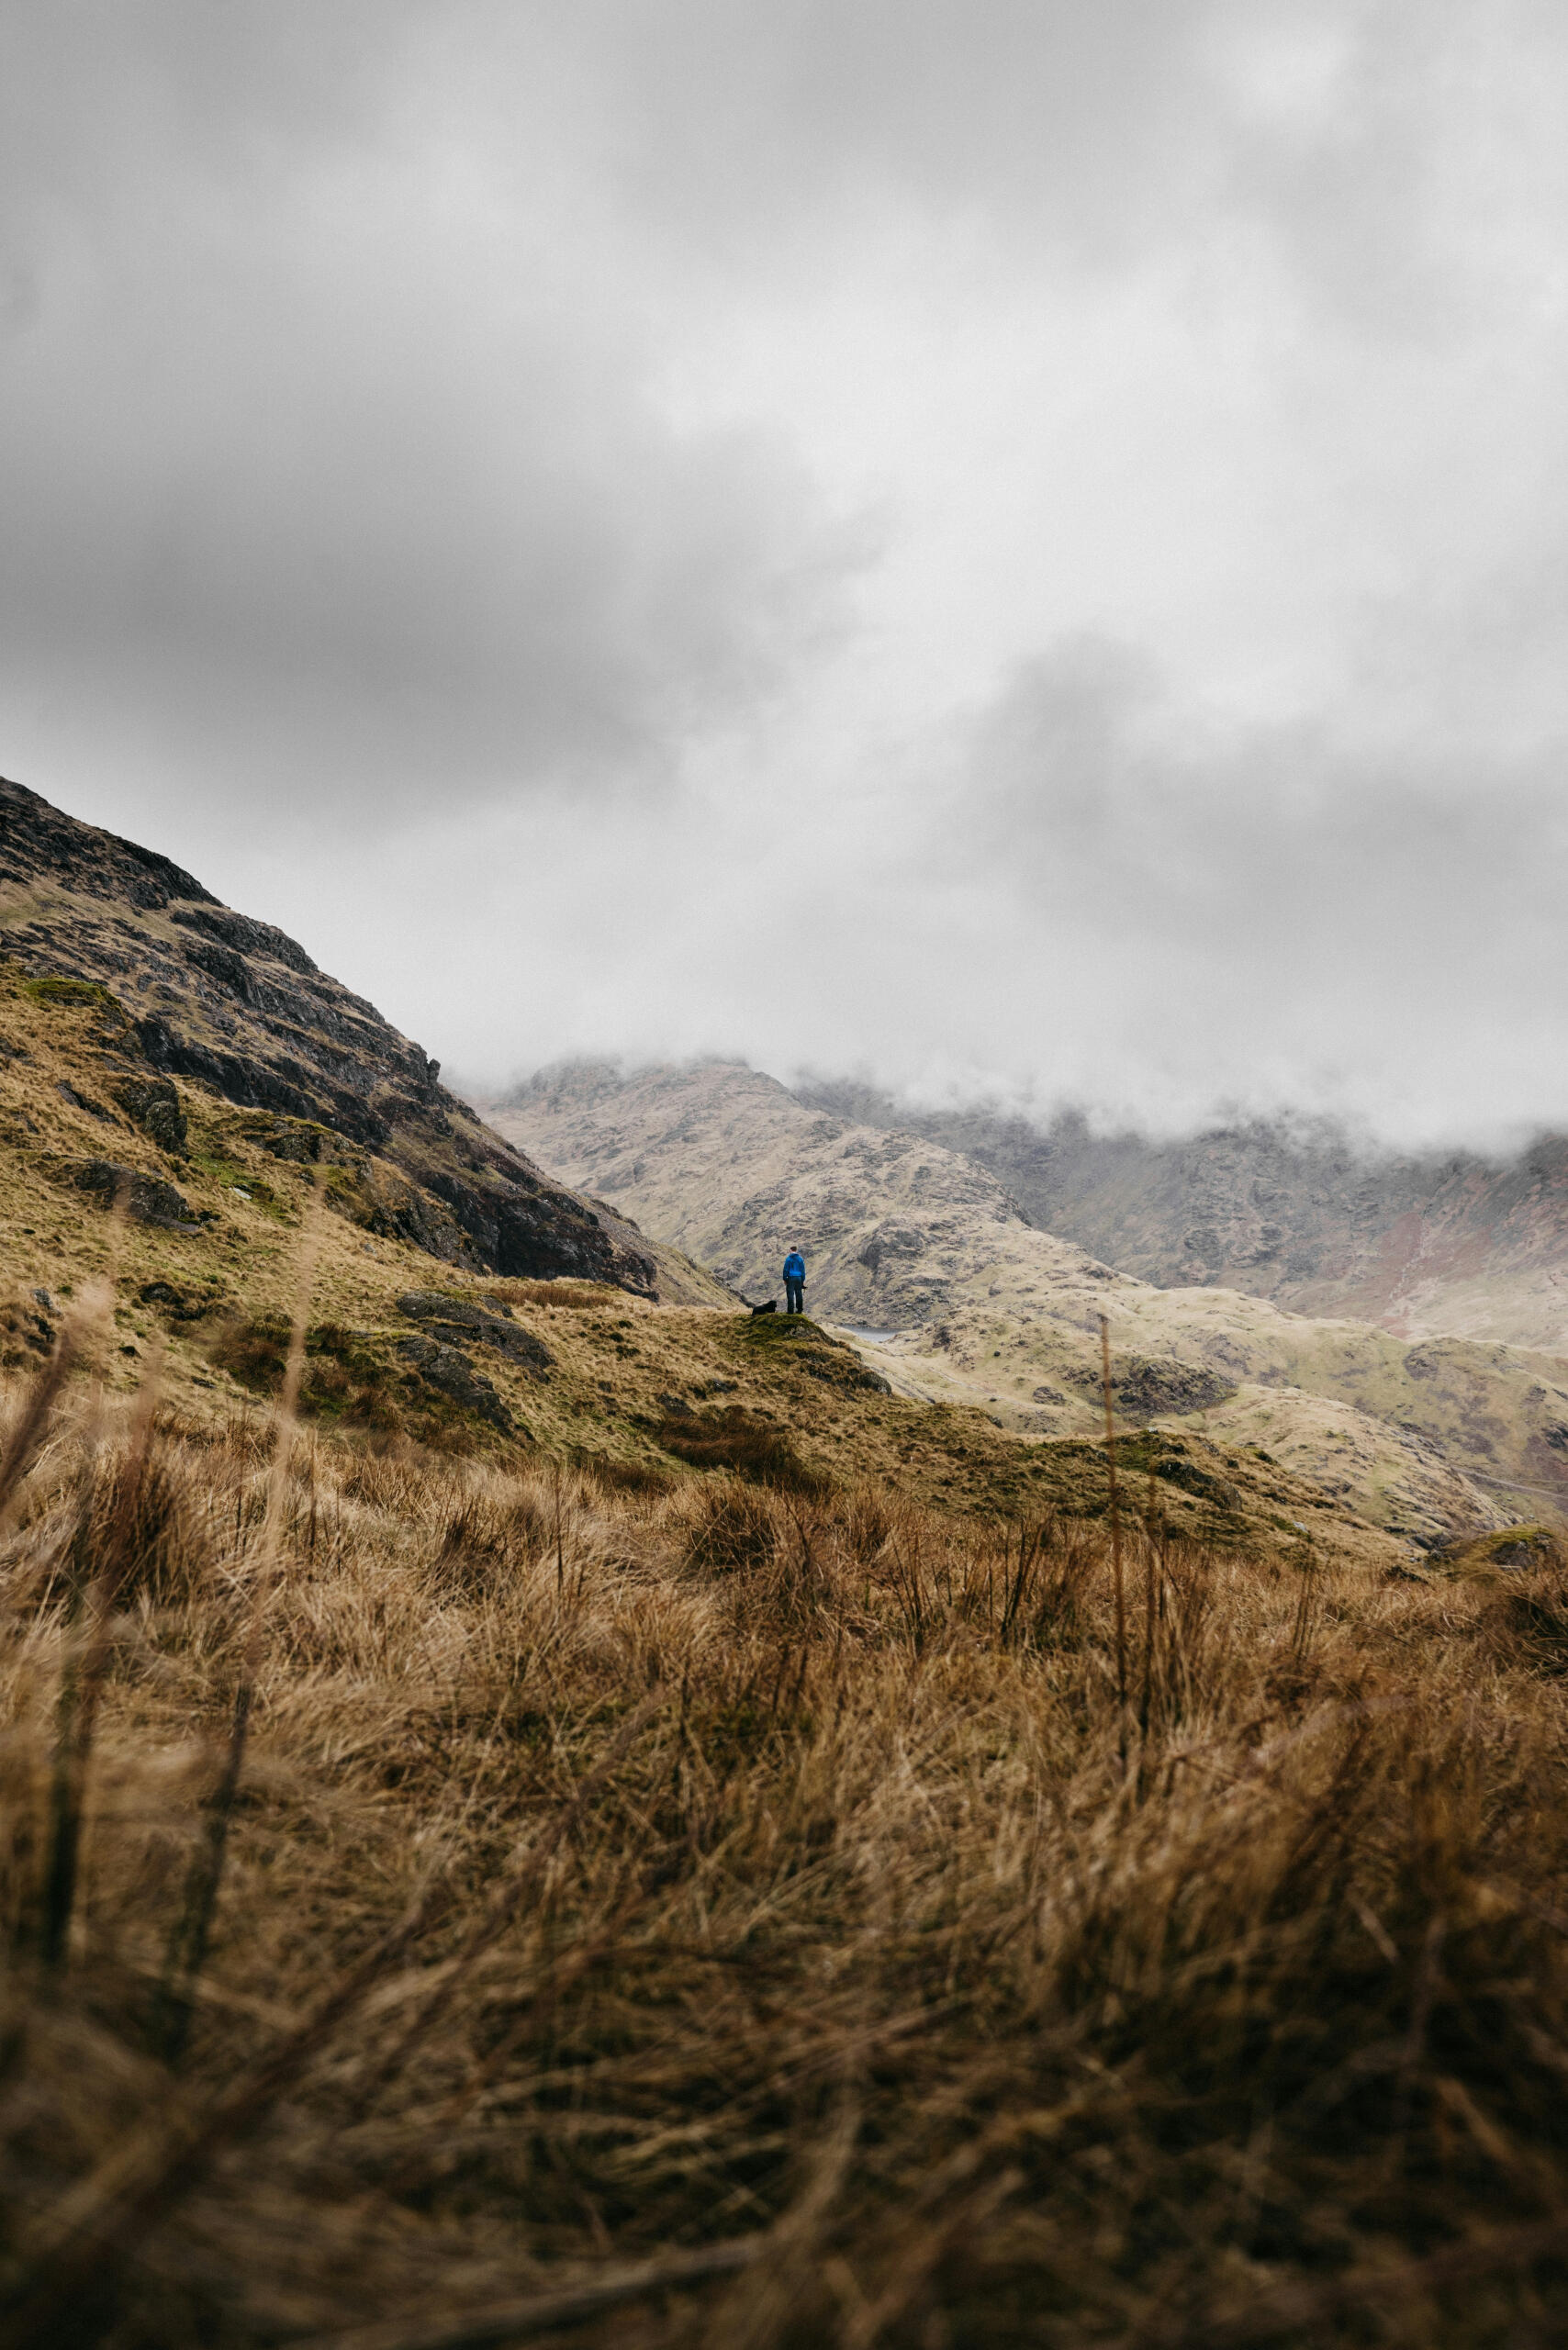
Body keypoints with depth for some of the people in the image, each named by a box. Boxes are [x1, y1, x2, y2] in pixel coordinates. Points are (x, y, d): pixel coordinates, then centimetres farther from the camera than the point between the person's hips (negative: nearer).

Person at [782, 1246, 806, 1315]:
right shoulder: (800, 1259, 4)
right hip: (798, 1278, 4)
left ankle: (790, 1310, -6)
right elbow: (803, 1270, 7)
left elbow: (785, 1269, -5)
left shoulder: (788, 1259, -6)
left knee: (790, 1294, -3)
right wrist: (803, 1280, 13)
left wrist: (785, 1279, 3)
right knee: (799, 1294, 9)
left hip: (791, 1278, -4)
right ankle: (799, 1309, 12)